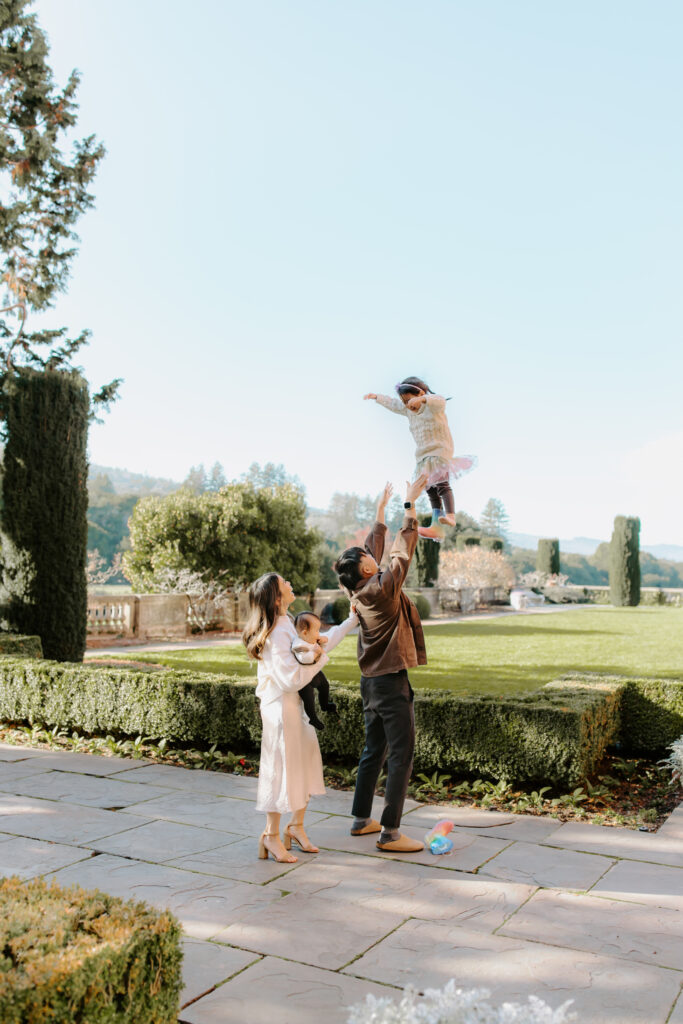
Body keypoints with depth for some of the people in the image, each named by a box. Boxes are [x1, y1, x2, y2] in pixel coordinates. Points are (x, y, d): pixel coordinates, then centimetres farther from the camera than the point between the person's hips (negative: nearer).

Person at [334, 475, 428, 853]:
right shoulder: (382, 588, -18)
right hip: (391, 683, -9)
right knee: (401, 757, -3)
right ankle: (390, 833, -1)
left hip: (370, 681, 9)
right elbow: (402, 549, -13)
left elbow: (375, 547, 15)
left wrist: (381, 508, 23)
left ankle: (361, 819, 26)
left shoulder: (359, 591, 4)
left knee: (374, 751, 18)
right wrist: (410, 503, -9)